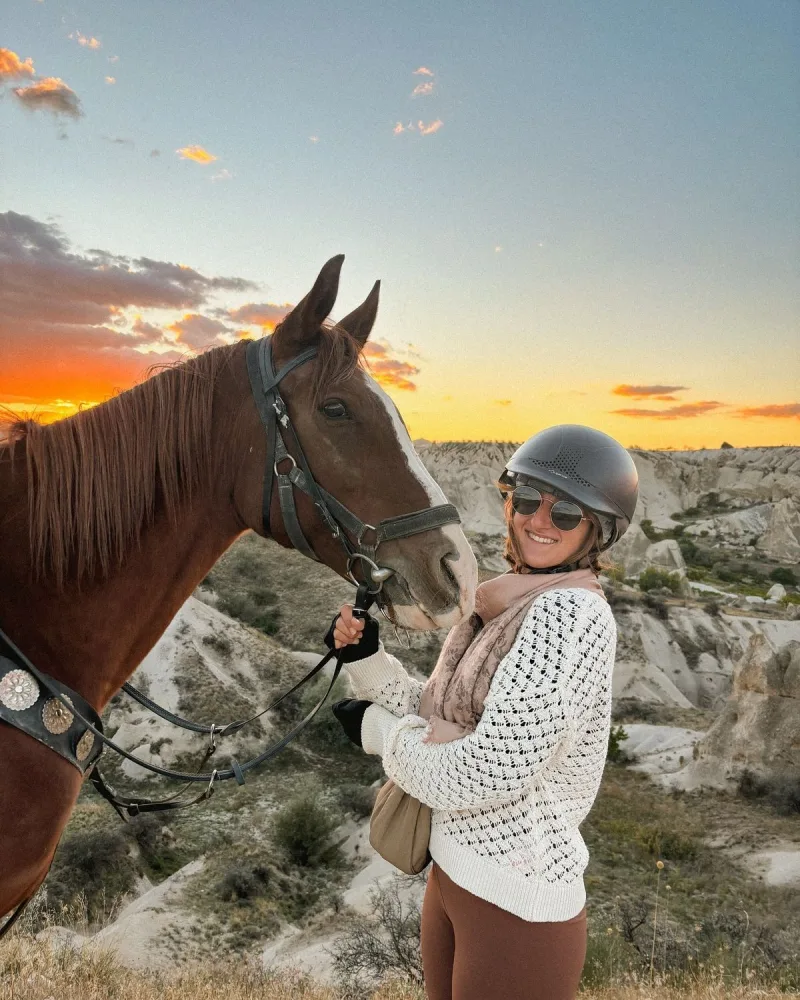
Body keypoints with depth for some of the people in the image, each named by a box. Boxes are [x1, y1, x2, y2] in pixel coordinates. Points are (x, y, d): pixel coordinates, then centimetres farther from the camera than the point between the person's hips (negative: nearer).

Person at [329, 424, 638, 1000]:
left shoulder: (571, 613, -24)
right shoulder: (506, 607, 3)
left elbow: (484, 775, -28)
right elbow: (439, 719, 5)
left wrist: (375, 727, -13)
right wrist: (366, 655, -7)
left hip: (517, 905, -8)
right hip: (455, 875, 8)